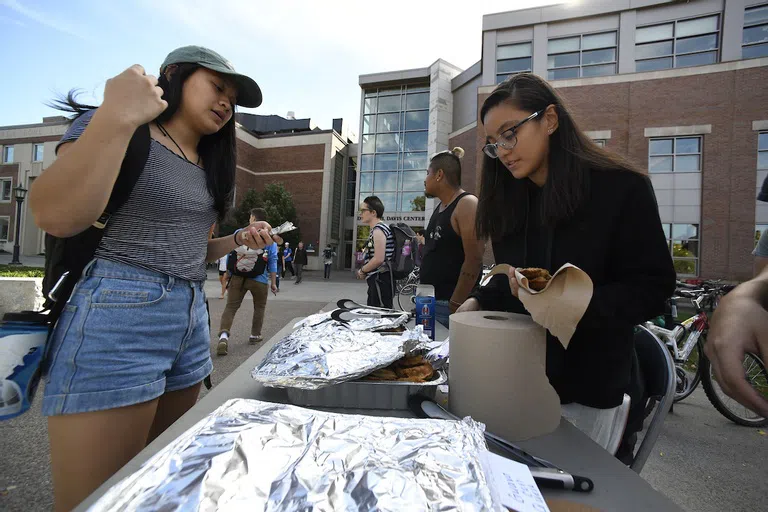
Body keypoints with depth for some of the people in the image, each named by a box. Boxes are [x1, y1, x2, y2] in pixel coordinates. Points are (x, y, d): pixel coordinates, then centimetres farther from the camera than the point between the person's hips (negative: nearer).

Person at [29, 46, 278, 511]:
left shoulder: (207, 166, 17)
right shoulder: (119, 130, -4)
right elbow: (55, 216, -21)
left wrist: (238, 240, 7)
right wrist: (118, 118, -23)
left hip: (191, 318, 8)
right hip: (117, 316, -7)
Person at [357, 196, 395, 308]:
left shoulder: (378, 230, -14)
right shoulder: (377, 229, 17)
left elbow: (379, 259, -22)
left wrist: (362, 270, -8)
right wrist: (365, 271, 12)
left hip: (380, 280, -10)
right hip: (377, 279, 10)